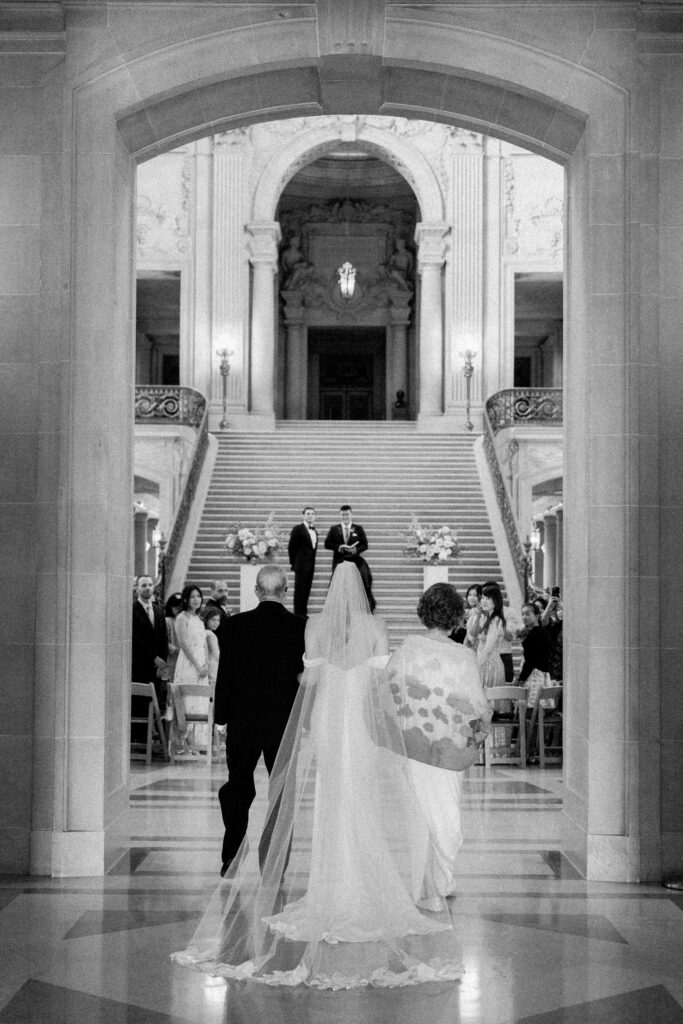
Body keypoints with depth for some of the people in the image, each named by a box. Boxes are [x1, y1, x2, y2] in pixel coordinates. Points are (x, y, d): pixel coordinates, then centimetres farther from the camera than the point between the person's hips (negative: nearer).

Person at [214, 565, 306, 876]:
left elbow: (225, 672, -3)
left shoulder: (237, 624, -6)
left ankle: (231, 860, 12)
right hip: (285, 722, 0)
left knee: (237, 789, 13)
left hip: (242, 722, 0)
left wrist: (222, 717, 5)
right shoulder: (300, 626, -6)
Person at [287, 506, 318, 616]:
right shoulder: (298, 529, -7)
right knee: (300, 590, -4)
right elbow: (291, 547, -7)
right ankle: (298, 614, 0)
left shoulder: (314, 531, 14)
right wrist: (292, 563, -5)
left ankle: (303, 613, 16)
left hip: (310, 566, 7)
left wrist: (312, 563, 11)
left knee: (306, 590, 10)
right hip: (301, 565, -7)